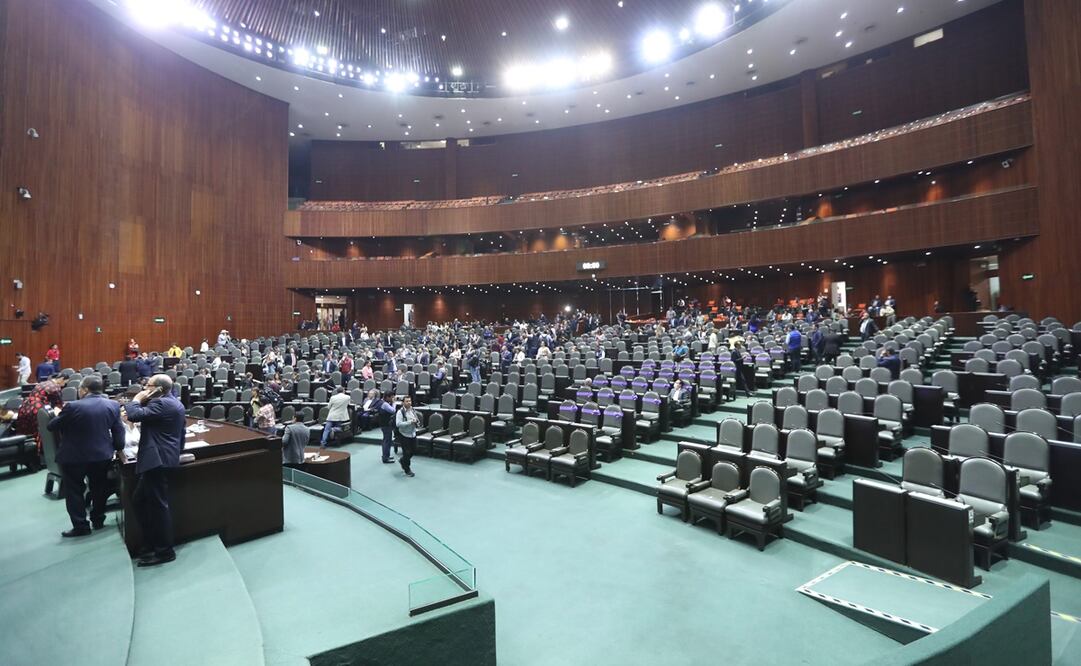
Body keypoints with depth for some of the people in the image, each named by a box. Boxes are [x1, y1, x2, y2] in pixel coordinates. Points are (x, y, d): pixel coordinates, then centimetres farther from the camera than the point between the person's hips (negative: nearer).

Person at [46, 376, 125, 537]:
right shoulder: (113, 405, -5)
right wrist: (119, 448, 16)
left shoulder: (73, 407, -18)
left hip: (74, 457, -4)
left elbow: (51, 426, -4)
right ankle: (98, 520, 30)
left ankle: (81, 526, 14)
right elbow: (118, 431, 2)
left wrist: (60, 416, 17)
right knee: (99, 489, 19)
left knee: (74, 492, 9)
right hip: (102, 455, 4)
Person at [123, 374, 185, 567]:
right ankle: (151, 543, 24)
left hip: (157, 459, -11)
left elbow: (134, 415, -22)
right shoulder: (173, 403, 18)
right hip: (161, 457, 11)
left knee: (159, 505, -5)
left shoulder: (161, 404, -16)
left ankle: (165, 551, 2)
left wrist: (137, 399, -5)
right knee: (139, 500, 17)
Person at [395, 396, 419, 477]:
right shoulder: (400, 412, -16)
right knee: (407, 452, 2)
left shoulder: (413, 410, 4)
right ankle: (407, 470, 20)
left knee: (412, 451, 16)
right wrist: (410, 422, -30)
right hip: (404, 435, -6)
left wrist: (417, 421, -8)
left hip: (413, 434, 6)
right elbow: (398, 424, -26)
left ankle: (402, 461, 44)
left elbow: (417, 420, 16)